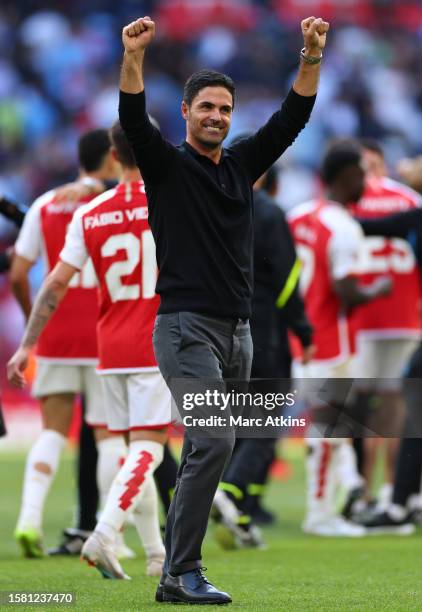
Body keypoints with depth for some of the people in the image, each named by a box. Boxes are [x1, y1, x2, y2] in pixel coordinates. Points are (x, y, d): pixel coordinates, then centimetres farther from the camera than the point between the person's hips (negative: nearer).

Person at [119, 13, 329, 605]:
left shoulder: (242, 165, 14)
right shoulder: (166, 165, -1)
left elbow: (292, 119, 9)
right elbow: (134, 119, -18)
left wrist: (312, 57, -4)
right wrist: (133, 56, -34)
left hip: (237, 333, 7)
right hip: (187, 328, -7)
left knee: (207, 454, 8)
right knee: (215, 443, -20)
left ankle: (175, 572, 14)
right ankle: (183, 574, -17)